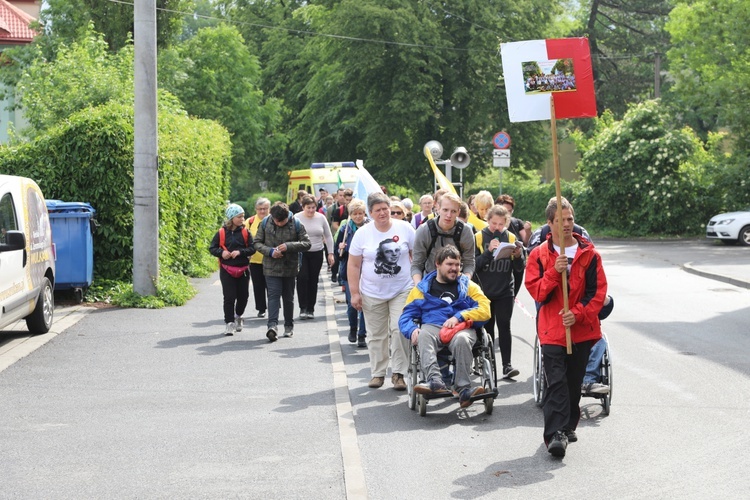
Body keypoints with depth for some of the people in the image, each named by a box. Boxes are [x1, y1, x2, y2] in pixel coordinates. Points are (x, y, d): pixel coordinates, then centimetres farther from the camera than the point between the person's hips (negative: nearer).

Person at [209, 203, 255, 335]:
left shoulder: (245, 232, 2)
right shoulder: (222, 233, -2)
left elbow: (252, 248, -3)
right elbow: (212, 248, 3)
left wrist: (240, 252, -17)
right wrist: (221, 253, -15)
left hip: (243, 270, 2)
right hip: (227, 270, -2)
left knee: (243, 296, 9)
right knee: (229, 297, -6)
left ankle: (238, 316, 36)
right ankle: (229, 323, 0)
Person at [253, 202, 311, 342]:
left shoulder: (296, 224, -6)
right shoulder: (265, 223, -3)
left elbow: (306, 243, -6)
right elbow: (257, 242, 1)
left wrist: (289, 246, -20)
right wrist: (270, 251, -16)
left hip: (290, 267, 1)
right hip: (271, 267, -1)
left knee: (288, 297, 11)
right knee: (273, 294, -12)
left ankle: (289, 325, 24)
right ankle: (272, 325, -21)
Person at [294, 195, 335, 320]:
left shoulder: (321, 218, 3)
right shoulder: (297, 218, -4)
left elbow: (328, 237, 10)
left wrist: (330, 253, 6)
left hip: (317, 254, 2)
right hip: (301, 254, -2)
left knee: (313, 281, 4)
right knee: (302, 279, -14)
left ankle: (311, 309, 13)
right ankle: (303, 308, -8)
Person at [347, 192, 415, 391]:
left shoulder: (404, 228, -2)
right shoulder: (362, 233, -2)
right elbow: (353, 265, 2)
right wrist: (354, 293, -3)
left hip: (402, 290, -1)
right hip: (372, 293, 1)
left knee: (400, 330, -11)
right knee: (377, 335, 8)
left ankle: (399, 373, -4)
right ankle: (378, 373, 19)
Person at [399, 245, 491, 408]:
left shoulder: (468, 286, 21)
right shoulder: (423, 288, 22)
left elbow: (485, 310, 7)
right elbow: (406, 316, 14)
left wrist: (459, 316, -7)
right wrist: (412, 330, -10)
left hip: (462, 327, 0)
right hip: (433, 326, 0)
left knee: (461, 339, -38)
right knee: (424, 335, -37)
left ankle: (463, 389, -39)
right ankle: (435, 381, -52)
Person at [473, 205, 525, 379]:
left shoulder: (511, 238, 4)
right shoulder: (479, 237, -1)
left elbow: (519, 267, 7)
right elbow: (473, 264, -10)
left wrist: (518, 256, -14)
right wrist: (488, 251, -21)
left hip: (505, 291, 1)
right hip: (484, 291, 0)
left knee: (504, 326, -5)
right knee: (487, 328, 7)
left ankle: (506, 365, -7)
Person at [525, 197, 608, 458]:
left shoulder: (589, 254, 3)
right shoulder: (539, 255, 2)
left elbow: (598, 291, 0)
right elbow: (536, 291, -6)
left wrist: (578, 313, -14)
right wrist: (554, 272, -21)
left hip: (582, 330, 2)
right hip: (552, 329, -2)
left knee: (574, 382, 12)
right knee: (555, 383, -12)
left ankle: (568, 427, 29)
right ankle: (555, 435, -17)